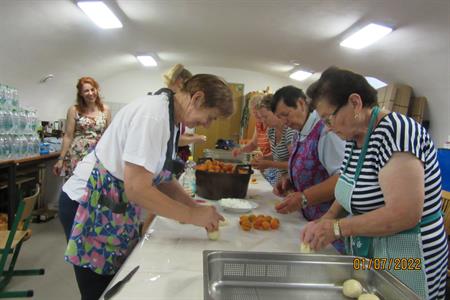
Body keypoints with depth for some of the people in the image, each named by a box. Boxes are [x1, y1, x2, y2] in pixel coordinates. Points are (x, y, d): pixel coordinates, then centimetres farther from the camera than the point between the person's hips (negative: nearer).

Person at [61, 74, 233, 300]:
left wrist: (197, 208, 0)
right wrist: (193, 215, -21)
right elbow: (137, 188, -29)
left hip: (116, 208, 9)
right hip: (92, 208, -9)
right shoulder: (153, 114, -25)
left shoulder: (169, 117, 5)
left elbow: (161, 178, 11)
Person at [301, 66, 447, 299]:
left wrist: (337, 228, -22)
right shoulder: (354, 138, 3)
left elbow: (404, 214, -30)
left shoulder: (395, 132, -24)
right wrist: (328, 218, -3)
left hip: (404, 263, -8)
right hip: (366, 254, 8)